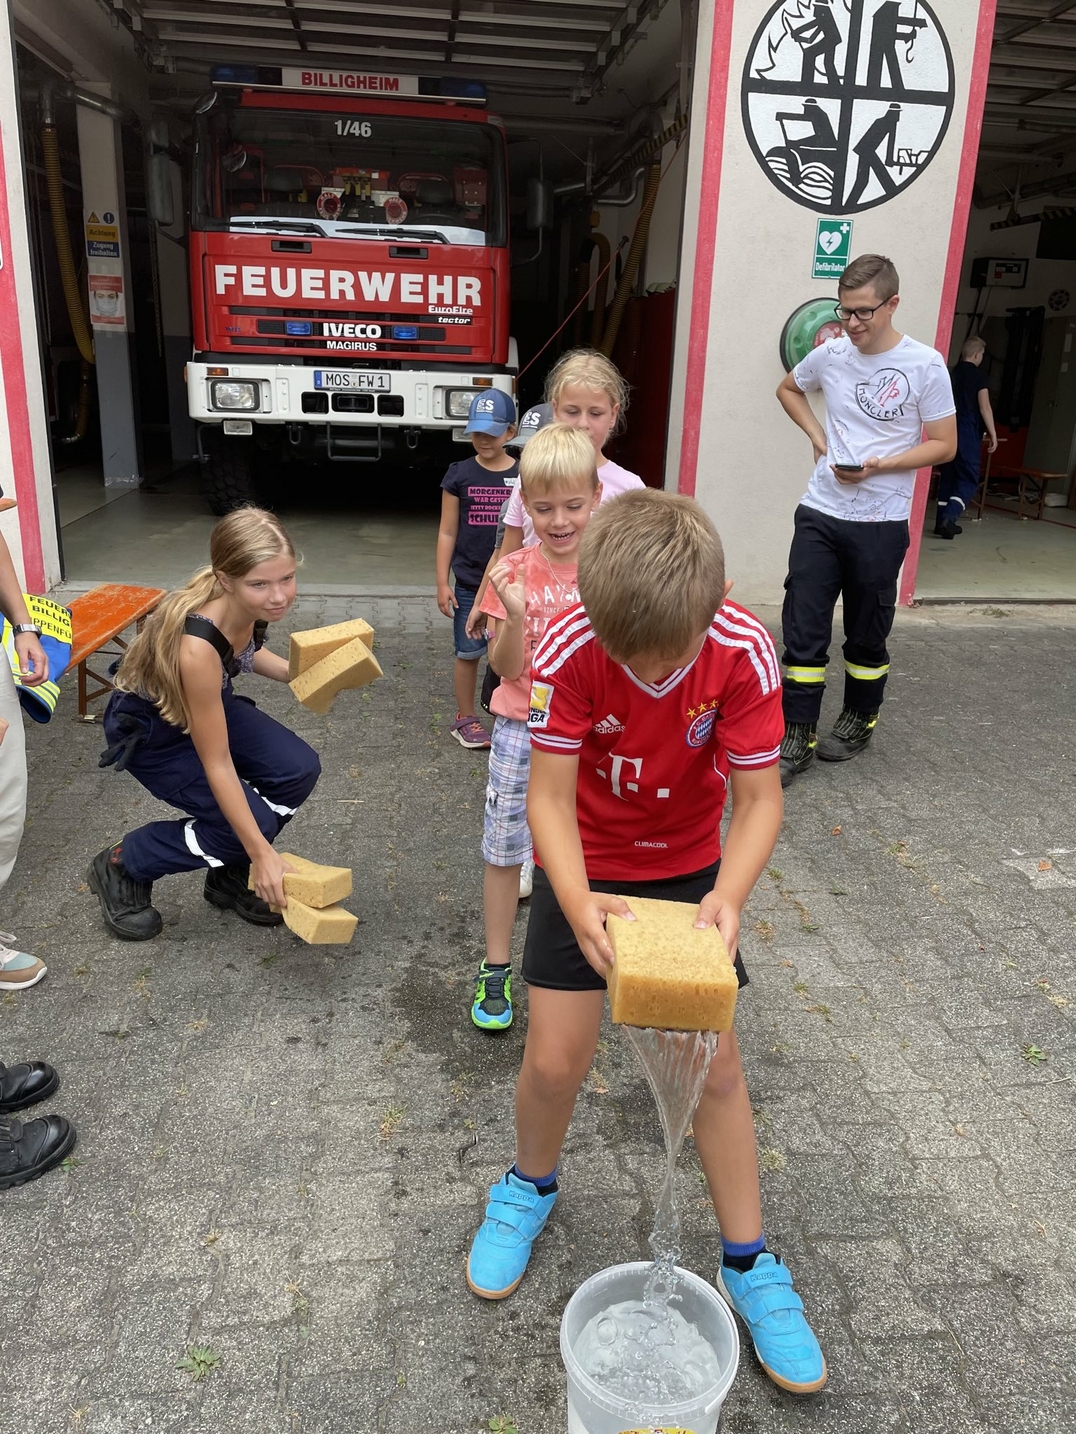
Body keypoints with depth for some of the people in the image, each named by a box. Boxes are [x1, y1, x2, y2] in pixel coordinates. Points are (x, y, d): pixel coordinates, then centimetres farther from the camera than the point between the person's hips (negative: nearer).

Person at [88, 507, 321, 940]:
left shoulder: (254, 605, -21)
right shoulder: (197, 645, -41)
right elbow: (217, 764, -32)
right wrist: (262, 853, -30)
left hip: (208, 701, 7)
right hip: (146, 728, -7)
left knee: (299, 769, -12)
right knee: (251, 823, -17)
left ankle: (230, 875, 12)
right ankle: (121, 867, 6)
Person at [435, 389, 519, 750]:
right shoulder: (459, 475, -1)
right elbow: (448, 533, 2)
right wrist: (442, 583, -2)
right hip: (469, 584, 0)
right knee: (468, 652, 8)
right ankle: (465, 720, 22)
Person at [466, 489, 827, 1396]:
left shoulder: (743, 651, -26)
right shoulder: (568, 650, -28)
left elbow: (759, 798, -22)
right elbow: (550, 796, -25)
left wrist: (729, 895, -40)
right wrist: (576, 904, -42)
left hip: (690, 868, 1)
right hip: (585, 870, 0)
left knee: (715, 1062, 3)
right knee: (555, 1062, 0)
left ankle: (749, 1265, 24)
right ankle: (532, 1186, 35)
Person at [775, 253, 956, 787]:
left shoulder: (925, 365, -8)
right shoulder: (830, 354, 1)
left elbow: (943, 445, -4)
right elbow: (788, 388, 21)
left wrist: (879, 465, -18)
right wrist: (817, 435, 5)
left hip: (881, 523, -2)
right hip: (819, 514, 3)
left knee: (867, 632, 11)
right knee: (803, 628, 0)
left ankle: (858, 720, 32)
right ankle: (797, 738, 8)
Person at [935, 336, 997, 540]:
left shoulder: (951, 373, 9)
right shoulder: (979, 376, -5)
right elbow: (984, 407, -9)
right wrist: (993, 434, -5)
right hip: (969, 433, -5)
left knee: (947, 476, 12)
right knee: (968, 479, -2)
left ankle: (943, 522, 12)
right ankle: (949, 517, -21)